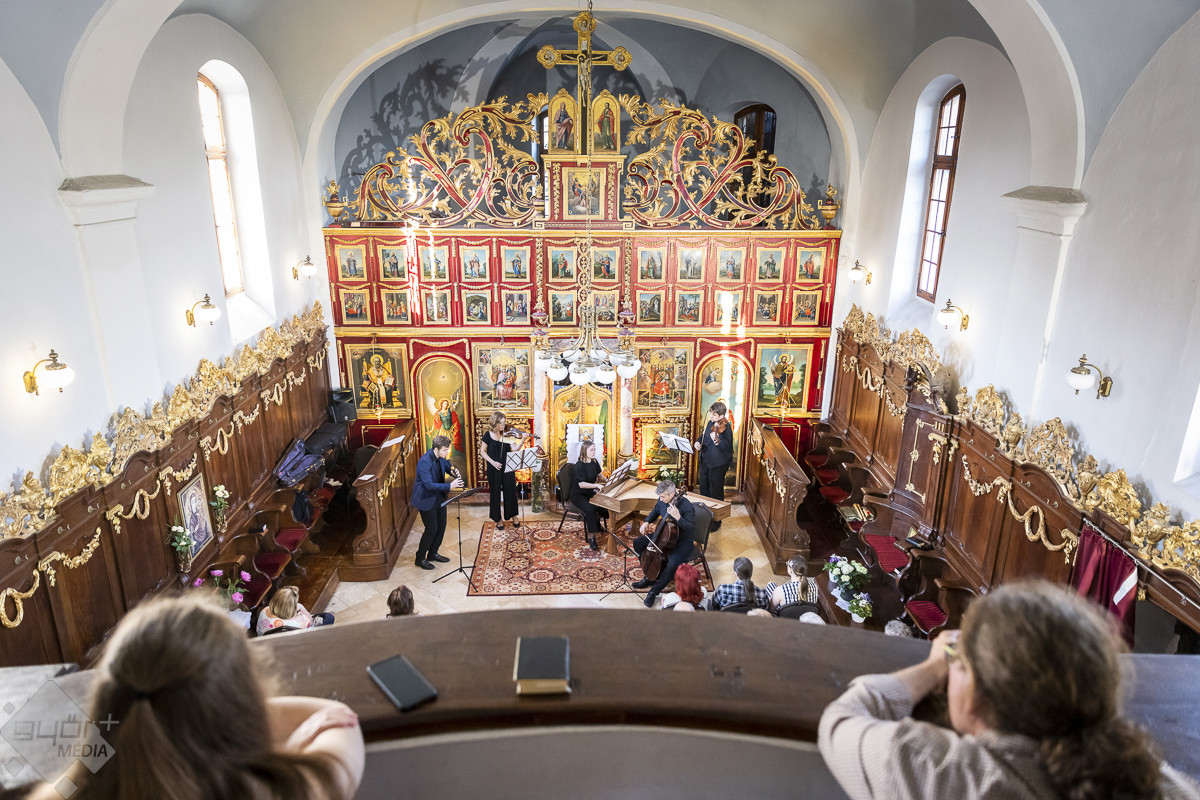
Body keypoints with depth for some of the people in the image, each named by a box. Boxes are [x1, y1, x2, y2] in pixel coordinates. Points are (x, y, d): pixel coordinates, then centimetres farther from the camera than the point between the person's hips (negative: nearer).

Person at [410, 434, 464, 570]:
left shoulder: (440, 457, -4)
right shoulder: (424, 462, -29)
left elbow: (446, 466, 17)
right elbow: (429, 484, -33)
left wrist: (452, 471, -7)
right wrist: (449, 486, -37)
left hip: (439, 497, 8)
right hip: (426, 499, -8)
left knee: (441, 526, 14)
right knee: (432, 529, -3)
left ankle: (433, 553, 32)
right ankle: (420, 558, 14)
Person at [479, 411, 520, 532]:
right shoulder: (488, 435, -5)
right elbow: (482, 452, -1)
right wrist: (493, 462, -13)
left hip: (508, 467, 2)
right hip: (494, 468, -2)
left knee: (510, 491, 7)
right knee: (495, 492, 8)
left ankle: (513, 515, 25)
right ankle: (498, 518, 22)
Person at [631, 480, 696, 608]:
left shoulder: (687, 506, -27)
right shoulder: (663, 500, -7)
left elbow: (692, 528, -28)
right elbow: (655, 512, 15)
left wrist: (678, 517, -40)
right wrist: (647, 522, -2)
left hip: (683, 542, -7)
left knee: (673, 563, -34)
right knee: (638, 543, 4)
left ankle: (654, 591, -12)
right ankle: (650, 577, 15)